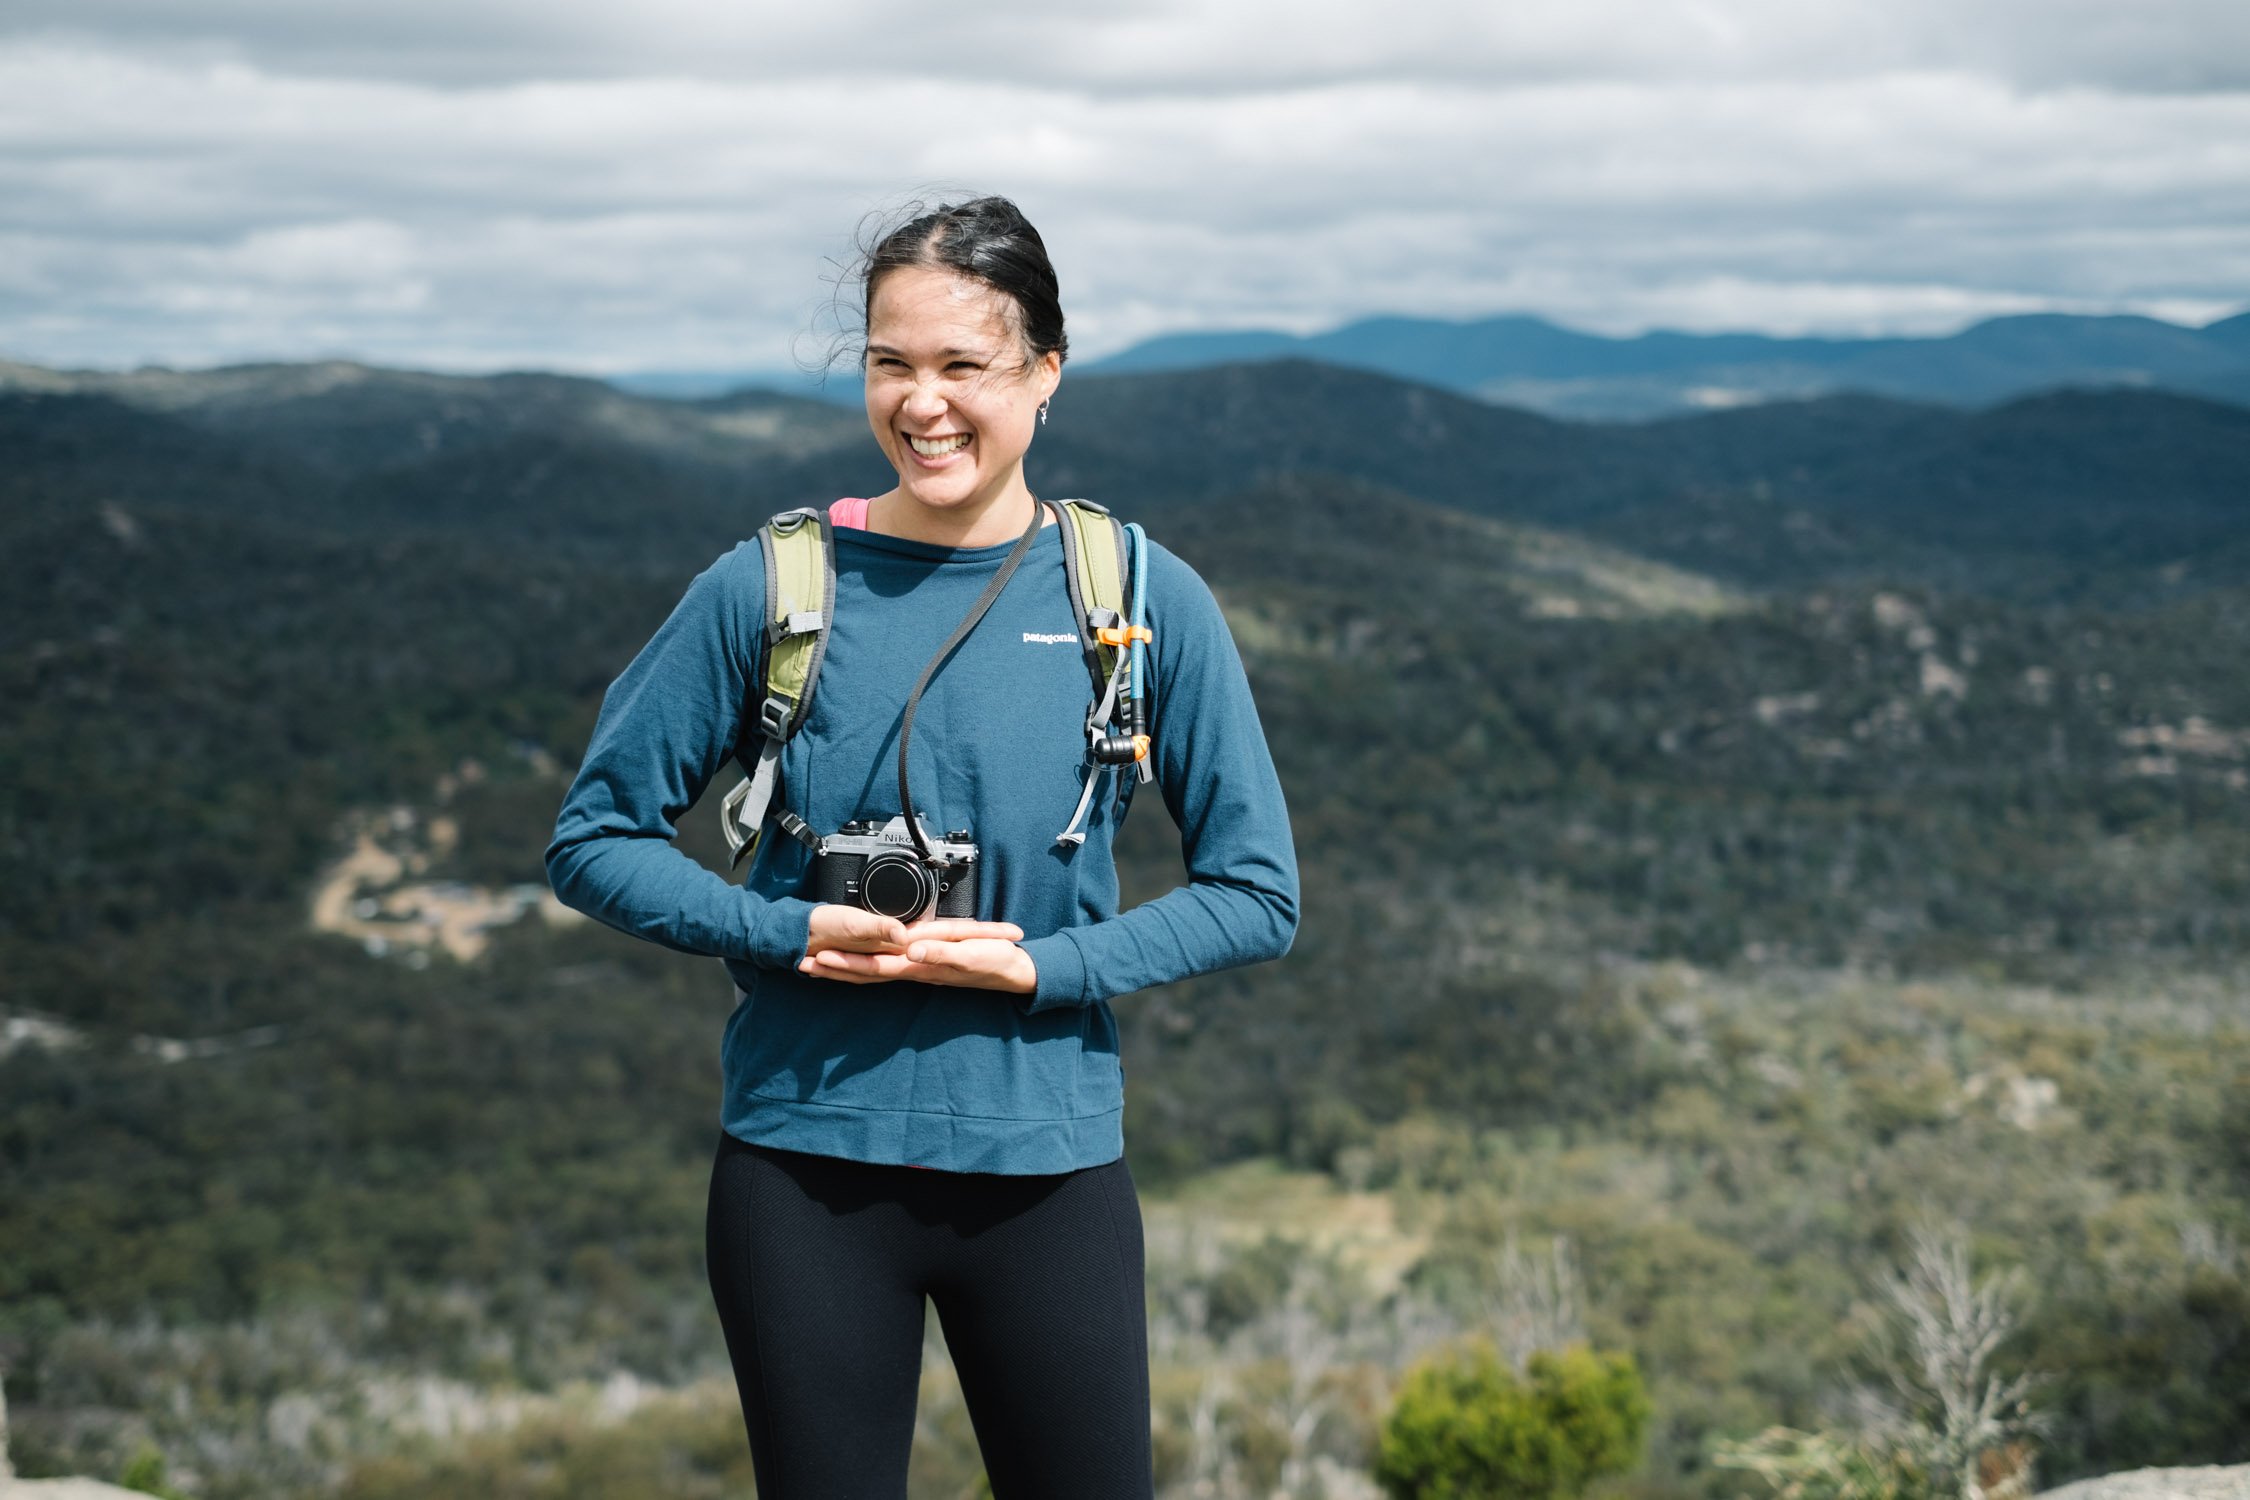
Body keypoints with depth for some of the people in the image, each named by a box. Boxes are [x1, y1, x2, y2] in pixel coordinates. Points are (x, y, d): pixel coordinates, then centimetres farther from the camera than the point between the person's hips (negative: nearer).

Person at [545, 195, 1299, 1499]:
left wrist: (1038, 966, -12)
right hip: (808, 1161, 0)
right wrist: (792, 933, -11)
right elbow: (598, 836, 4)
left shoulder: (1143, 601, -2)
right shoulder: (769, 590, -3)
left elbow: (1256, 895, 2)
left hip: (1048, 1163, 0)